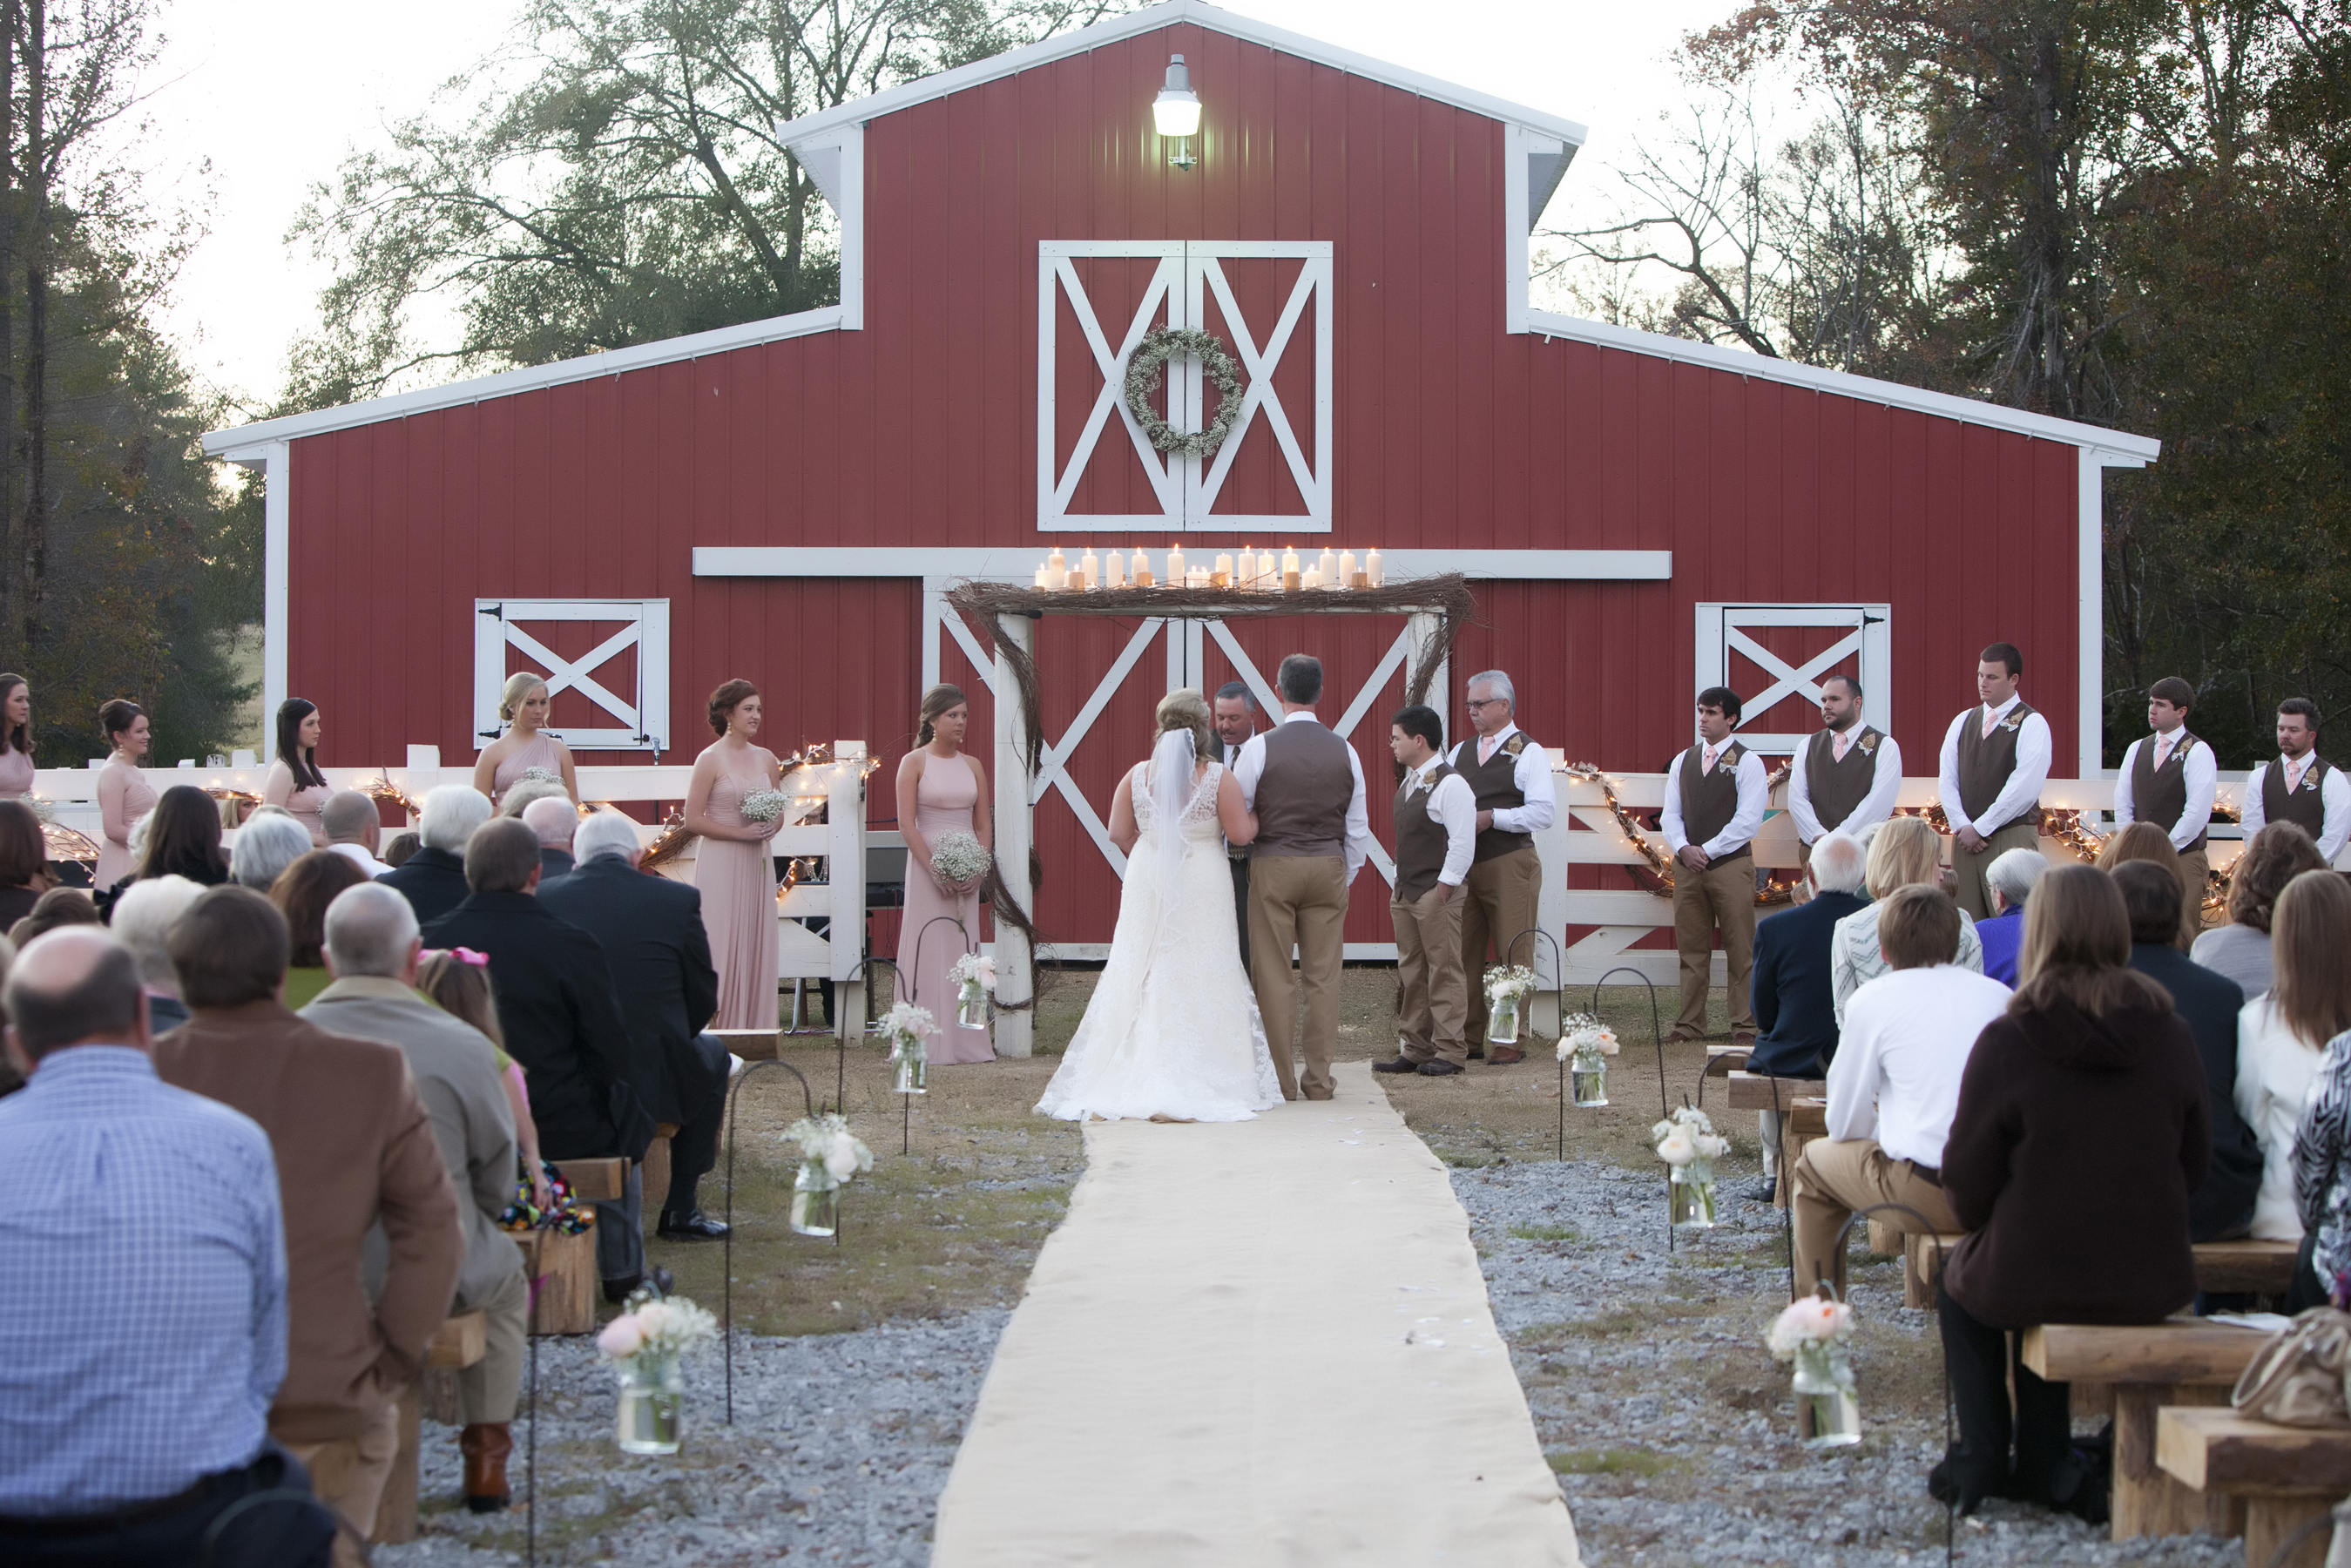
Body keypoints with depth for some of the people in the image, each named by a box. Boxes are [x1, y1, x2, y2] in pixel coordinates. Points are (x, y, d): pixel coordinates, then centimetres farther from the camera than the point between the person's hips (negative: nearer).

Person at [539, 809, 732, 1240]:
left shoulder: (544, 898, -2)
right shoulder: (678, 898, -6)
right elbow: (703, 1001, 1)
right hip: (655, 1084, -3)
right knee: (713, 1055, 30)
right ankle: (679, 1209, 27)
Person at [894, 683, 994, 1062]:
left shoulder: (972, 765, 11)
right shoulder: (914, 762, -2)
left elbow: (984, 824, 11)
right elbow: (906, 823, -8)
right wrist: (934, 868, -16)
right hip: (927, 862, -4)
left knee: (964, 950, 5)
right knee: (930, 947, -5)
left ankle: (967, 1041, 8)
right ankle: (929, 1042, -2)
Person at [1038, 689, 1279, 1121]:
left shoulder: (1138, 775, -1)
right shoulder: (1219, 777, -9)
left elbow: (1119, 833, 2)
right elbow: (1240, 833, -9)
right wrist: (1259, 816, 11)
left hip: (1148, 886, 3)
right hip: (1203, 887, -2)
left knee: (1142, 978, 8)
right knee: (1200, 981, 2)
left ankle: (1132, 1078, 7)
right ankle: (1199, 1080, -2)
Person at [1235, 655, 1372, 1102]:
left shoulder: (1260, 748, -8)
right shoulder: (1344, 751, 3)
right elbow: (1358, 827, 8)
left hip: (1273, 866, -3)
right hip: (1329, 865, 3)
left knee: (1275, 977, 2)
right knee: (1324, 976, 6)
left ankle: (1280, 1079, 4)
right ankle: (1319, 1078, 9)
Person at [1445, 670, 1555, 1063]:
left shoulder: (1528, 752, -2)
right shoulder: (1460, 752, 16)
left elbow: (1544, 811, -11)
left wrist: (1492, 818, -16)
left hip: (1510, 865, -6)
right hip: (1464, 865, 6)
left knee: (1513, 957, -3)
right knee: (1465, 955, 5)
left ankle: (1512, 1041, 1)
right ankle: (1469, 1040, 11)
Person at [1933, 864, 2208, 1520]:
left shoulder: (2007, 1042, -17)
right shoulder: (2171, 1037, -6)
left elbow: (1967, 1187, -10)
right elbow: (2192, 1169, 5)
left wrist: (1980, 1222, 13)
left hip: (2030, 1283, -3)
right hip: (2153, 1286, 4)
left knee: (1961, 1276, 30)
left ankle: (1981, 1458, 30)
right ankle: (2043, 1462, 34)